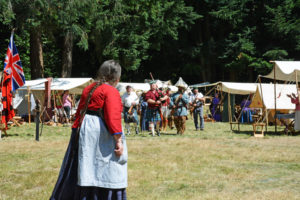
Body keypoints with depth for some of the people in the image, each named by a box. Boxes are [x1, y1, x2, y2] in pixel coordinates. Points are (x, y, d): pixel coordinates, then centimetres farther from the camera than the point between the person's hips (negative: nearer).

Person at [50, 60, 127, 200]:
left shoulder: (88, 89, 14)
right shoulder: (111, 91, -10)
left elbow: (80, 112, 18)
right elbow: (113, 118, -19)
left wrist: (76, 130, 23)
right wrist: (119, 141, -20)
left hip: (82, 130, 8)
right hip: (101, 134, -8)